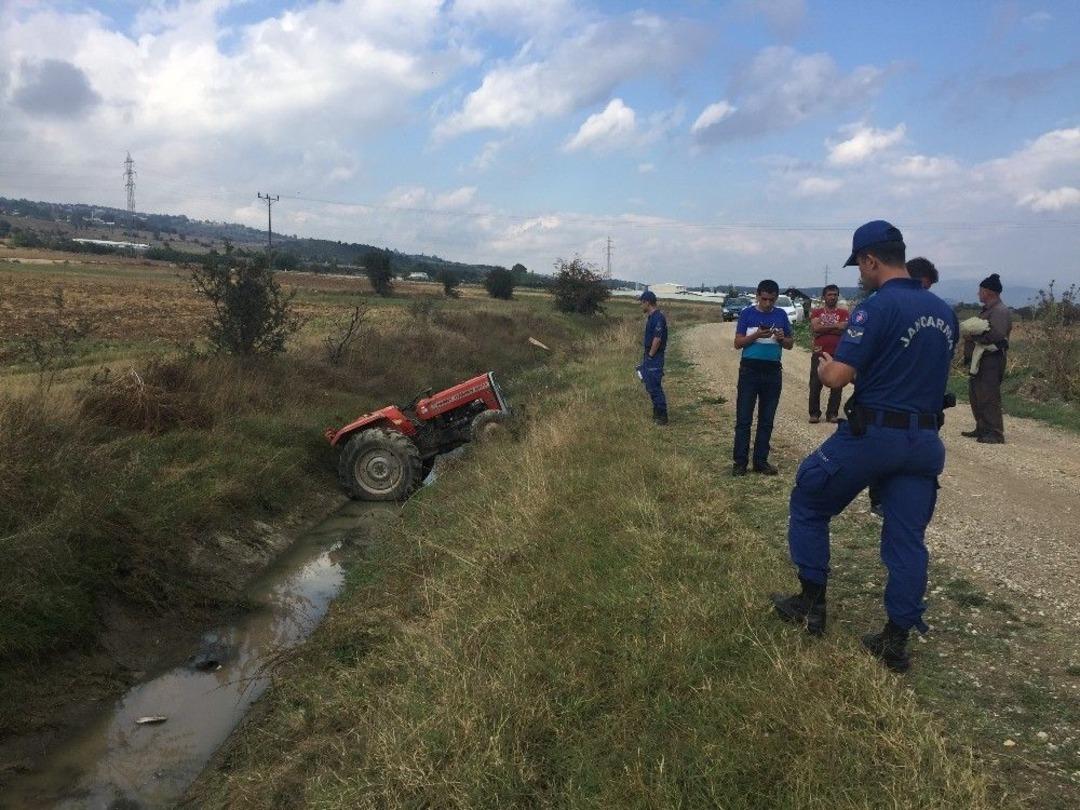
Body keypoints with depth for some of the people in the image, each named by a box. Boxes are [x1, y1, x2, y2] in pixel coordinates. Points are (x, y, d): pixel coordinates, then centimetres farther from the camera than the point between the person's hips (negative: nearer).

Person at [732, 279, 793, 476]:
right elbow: (738, 343, -2)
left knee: (766, 419, 7)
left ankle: (761, 461, 15)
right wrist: (756, 335, -19)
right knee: (743, 418, -3)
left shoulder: (781, 315, 8)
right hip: (749, 370, -3)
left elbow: (790, 344, 12)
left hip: (773, 371, 3)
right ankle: (740, 462, 3)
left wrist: (782, 338, -10)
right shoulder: (747, 314, 0)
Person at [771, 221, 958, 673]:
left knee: (809, 503, 14)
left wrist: (824, 363, 1)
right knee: (907, 539, 10)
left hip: (872, 433, -6)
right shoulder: (944, 312, 9)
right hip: (924, 440, 7)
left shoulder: (877, 308, -15)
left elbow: (837, 377, -21)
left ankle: (811, 604, 21)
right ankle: (896, 641, 15)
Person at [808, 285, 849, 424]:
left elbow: (844, 330, -10)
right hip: (819, 354, 0)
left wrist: (823, 329, -12)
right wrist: (835, 326, -13)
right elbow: (815, 328, -10)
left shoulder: (843, 313, 6)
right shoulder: (816, 312, 8)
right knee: (815, 385, -1)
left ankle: (832, 414, 10)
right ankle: (814, 413, 8)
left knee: (837, 385, 2)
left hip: (838, 354, 0)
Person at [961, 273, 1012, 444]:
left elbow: (995, 336, -25)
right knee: (975, 394, 15)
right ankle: (982, 429, 24)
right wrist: (969, 332, 5)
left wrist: (973, 336, -17)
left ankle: (995, 433, -6)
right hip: (980, 359, 10)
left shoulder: (1000, 311, -13)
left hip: (992, 359, -10)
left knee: (989, 396, -9)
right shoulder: (987, 309, 18)